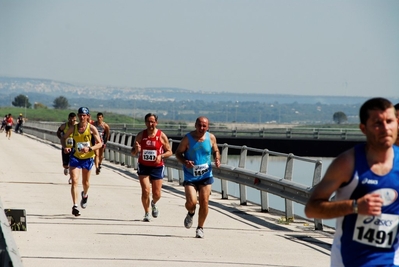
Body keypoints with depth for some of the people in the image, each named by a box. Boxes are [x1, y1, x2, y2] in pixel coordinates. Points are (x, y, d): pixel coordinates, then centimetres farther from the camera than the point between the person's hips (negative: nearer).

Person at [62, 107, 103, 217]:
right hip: (75, 157, 0)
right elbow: (63, 138, 9)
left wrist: (89, 148, -27)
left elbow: (99, 144, -9)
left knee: (85, 182, 17)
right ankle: (75, 206, -18)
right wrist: (65, 147, -12)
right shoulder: (73, 128, -5)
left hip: (87, 158, 0)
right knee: (74, 181, -15)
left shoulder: (92, 128, -10)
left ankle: (85, 195, 51)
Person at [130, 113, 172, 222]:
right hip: (143, 167, 0)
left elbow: (169, 152, 0)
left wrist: (161, 156, -20)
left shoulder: (162, 136, -6)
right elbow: (133, 153, 3)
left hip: (157, 167, 0)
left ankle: (153, 204, 41)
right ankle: (147, 214, 6)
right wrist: (136, 150, -20)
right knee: (145, 191, -13)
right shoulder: (140, 135, -3)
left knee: (157, 194, 5)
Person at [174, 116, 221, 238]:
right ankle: (191, 213, 23)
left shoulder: (211, 138, -1)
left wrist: (217, 159, -7)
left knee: (204, 203, -2)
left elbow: (216, 151, 15)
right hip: (190, 176, -2)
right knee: (191, 202, -15)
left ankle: (200, 227, 17)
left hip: (206, 176, 2)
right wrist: (184, 162, -20)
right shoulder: (188, 138, -9)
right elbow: (178, 153, -1)